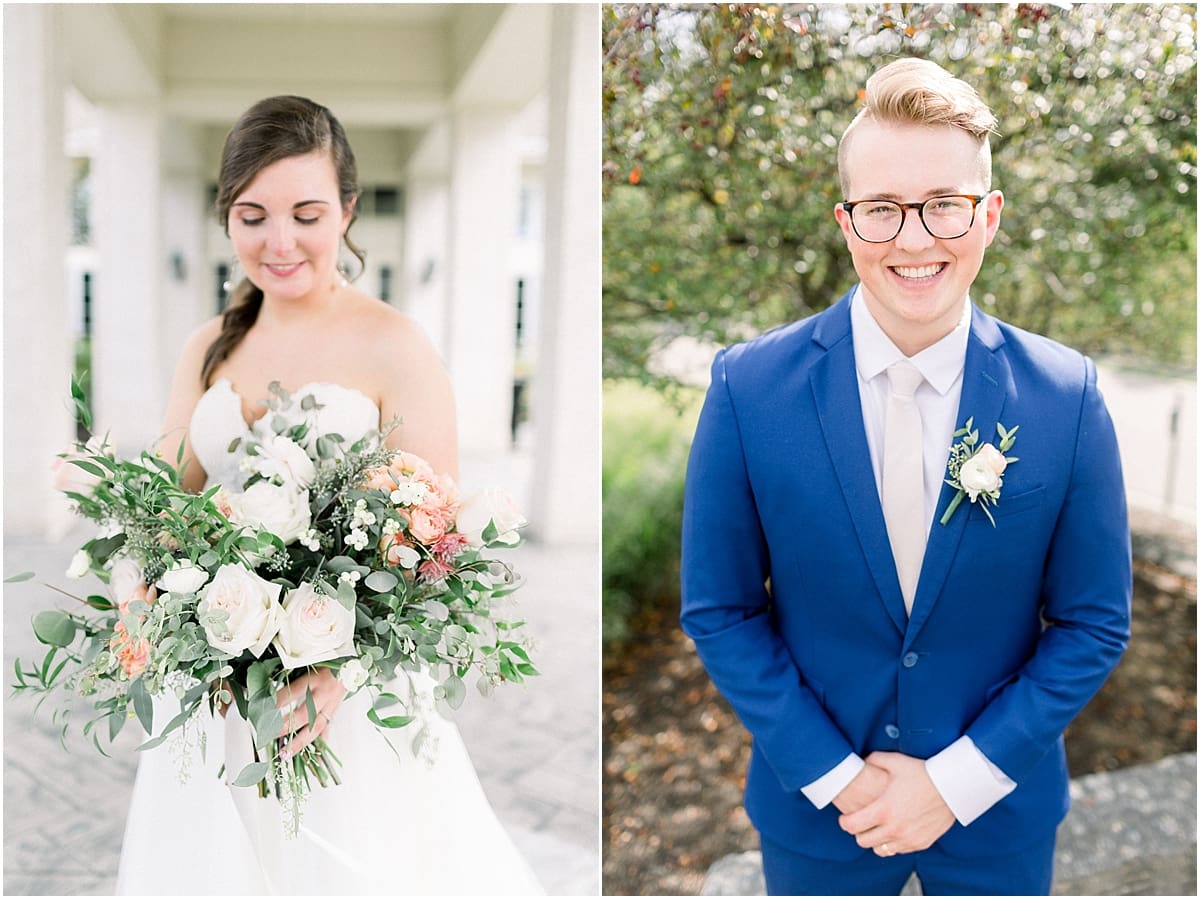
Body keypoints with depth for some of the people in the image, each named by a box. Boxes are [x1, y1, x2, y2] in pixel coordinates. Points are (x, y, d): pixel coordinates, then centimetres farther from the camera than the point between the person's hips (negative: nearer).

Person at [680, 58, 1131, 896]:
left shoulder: (1067, 396, -13)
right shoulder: (748, 387, -16)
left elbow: (1093, 624, -5)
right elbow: (719, 612, -9)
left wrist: (958, 779, -11)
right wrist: (833, 774, -12)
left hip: (998, 808, 1)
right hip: (813, 806, 0)